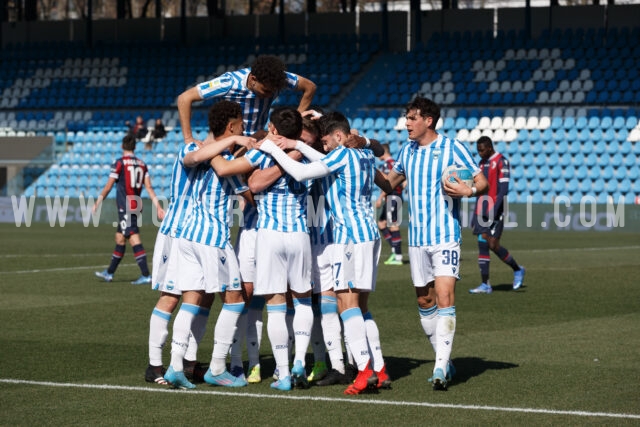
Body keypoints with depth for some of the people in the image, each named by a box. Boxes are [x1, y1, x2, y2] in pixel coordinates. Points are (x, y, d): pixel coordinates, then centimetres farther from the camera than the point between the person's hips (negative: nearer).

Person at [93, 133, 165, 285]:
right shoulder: (142, 164, 10)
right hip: (136, 207, 7)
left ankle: (146, 275, -19)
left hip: (125, 208, -7)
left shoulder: (119, 163, -7)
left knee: (134, 239, -12)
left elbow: (108, 187, -4)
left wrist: (97, 203, 7)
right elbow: (149, 187, 5)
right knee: (119, 238, 17)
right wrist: (158, 207, 4)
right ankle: (109, 273, 26)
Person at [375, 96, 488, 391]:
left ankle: (441, 366, -19)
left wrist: (468, 191, -25)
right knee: (424, 301, 9)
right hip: (417, 237, 6)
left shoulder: (452, 148, -6)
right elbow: (389, 184, 23)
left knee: (444, 296, -16)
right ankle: (444, 361, 21)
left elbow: (483, 183, -4)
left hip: (445, 236, -6)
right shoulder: (407, 151, 11)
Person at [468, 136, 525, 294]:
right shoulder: (482, 163, 17)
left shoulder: (501, 161, -8)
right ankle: (485, 285, 2)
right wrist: (475, 213, 17)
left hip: (494, 210, -8)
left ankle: (517, 270, 13)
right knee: (482, 245, 1)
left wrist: (494, 210, -22)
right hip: (482, 210, 8)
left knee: (493, 245, -10)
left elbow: (504, 189, -15)